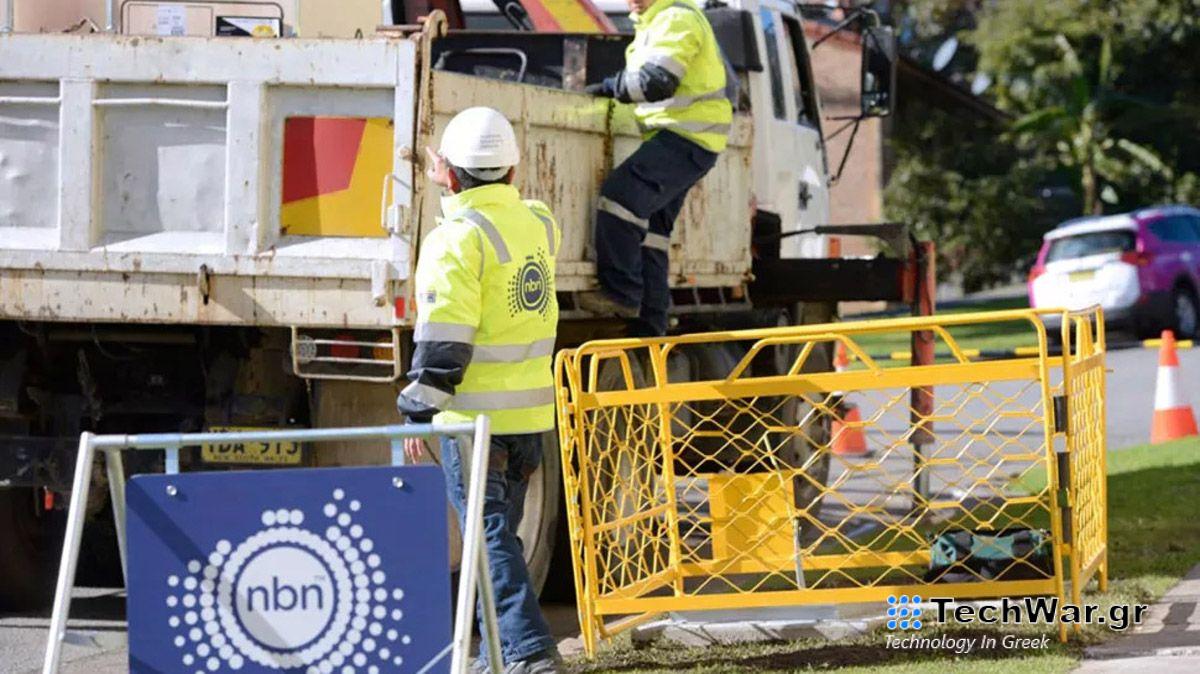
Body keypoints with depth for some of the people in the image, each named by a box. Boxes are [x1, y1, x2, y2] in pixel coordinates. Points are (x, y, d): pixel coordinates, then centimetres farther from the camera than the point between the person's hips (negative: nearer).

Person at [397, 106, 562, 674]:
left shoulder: (456, 238, -14)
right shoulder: (539, 224, 6)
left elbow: (443, 341, -17)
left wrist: (418, 414, -11)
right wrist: (460, 197, 32)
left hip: (474, 417, -7)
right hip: (530, 414, 7)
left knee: (491, 538, -6)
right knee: (500, 533, 17)